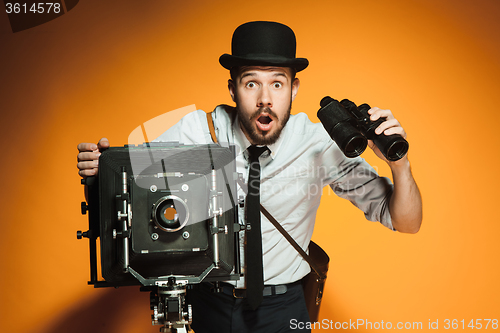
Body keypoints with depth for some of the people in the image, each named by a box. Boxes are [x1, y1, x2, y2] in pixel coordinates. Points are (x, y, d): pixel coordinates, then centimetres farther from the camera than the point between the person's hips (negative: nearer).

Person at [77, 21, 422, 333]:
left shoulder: (318, 143, -15)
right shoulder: (197, 130, -14)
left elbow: (406, 223, -12)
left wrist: (399, 164, -31)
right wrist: (101, 167, -27)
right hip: (205, 303, 1)